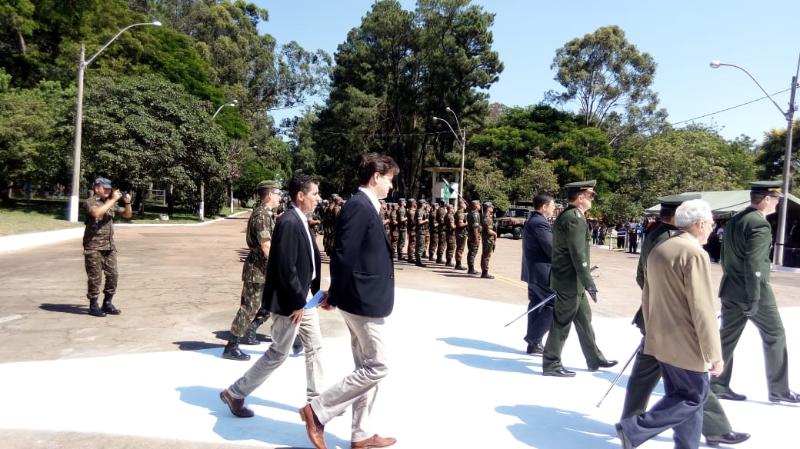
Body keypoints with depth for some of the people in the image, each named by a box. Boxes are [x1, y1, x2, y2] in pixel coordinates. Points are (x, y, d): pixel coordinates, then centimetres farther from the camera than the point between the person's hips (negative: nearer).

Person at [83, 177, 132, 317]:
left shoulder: (111, 202, 13)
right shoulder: (91, 201, -6)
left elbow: (127, 215, 19)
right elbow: (97, 213, -28)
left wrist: (127, 203, 0)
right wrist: (113, 200, -23)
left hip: (109, 245, 6)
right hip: (94, 246, -6)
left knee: (113, 275, 5)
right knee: (95, 278, -1)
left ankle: (107, 303, 17)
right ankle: (93, 306, 10)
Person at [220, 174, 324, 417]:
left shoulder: (301, 221, 9)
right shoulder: (289, 223, -22)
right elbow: (286, 268, -25)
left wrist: (316, 292, 9)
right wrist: (297, 303, -21)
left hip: (303, 298, 10)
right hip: (290, 301, -10)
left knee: (314, 347, 15)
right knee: (278, 354, 4)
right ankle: (235, 393, 21)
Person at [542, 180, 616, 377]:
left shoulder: (566, 216, 12)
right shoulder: (575, 219, -19)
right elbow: (578, 255, -24)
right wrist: (590, 284, -21)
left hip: (570, 280, 10)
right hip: (570, 281, -10)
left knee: (584, 319, 19)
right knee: (562, 323, 0)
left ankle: (594, 359, 31)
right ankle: (551, 364, 10)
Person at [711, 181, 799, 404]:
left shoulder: (733, 220, 9)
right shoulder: (760, 224, -17)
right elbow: (753, 264, -22)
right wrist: (754, 298, -20)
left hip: (730, 290, 8)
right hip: (752, 290, -8)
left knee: (727, 337, 10)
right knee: (775, 336, 8)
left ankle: (718, 385, 14)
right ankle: (779, 389, 18)